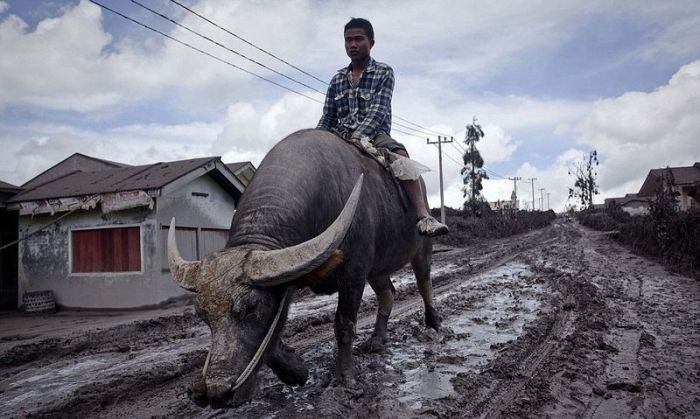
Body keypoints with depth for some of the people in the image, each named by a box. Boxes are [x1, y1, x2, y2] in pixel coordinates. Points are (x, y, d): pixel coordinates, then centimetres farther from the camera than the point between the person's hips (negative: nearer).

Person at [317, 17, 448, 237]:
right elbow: (327, 118, 15)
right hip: (341, 136, 4)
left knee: (399, 153, -34)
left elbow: (378, 111, -11)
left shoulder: (384, 72, 4)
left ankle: (423, 217, -43)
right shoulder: (337, 79, 16)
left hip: (374, 134, -4)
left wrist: (358, 136, -26)